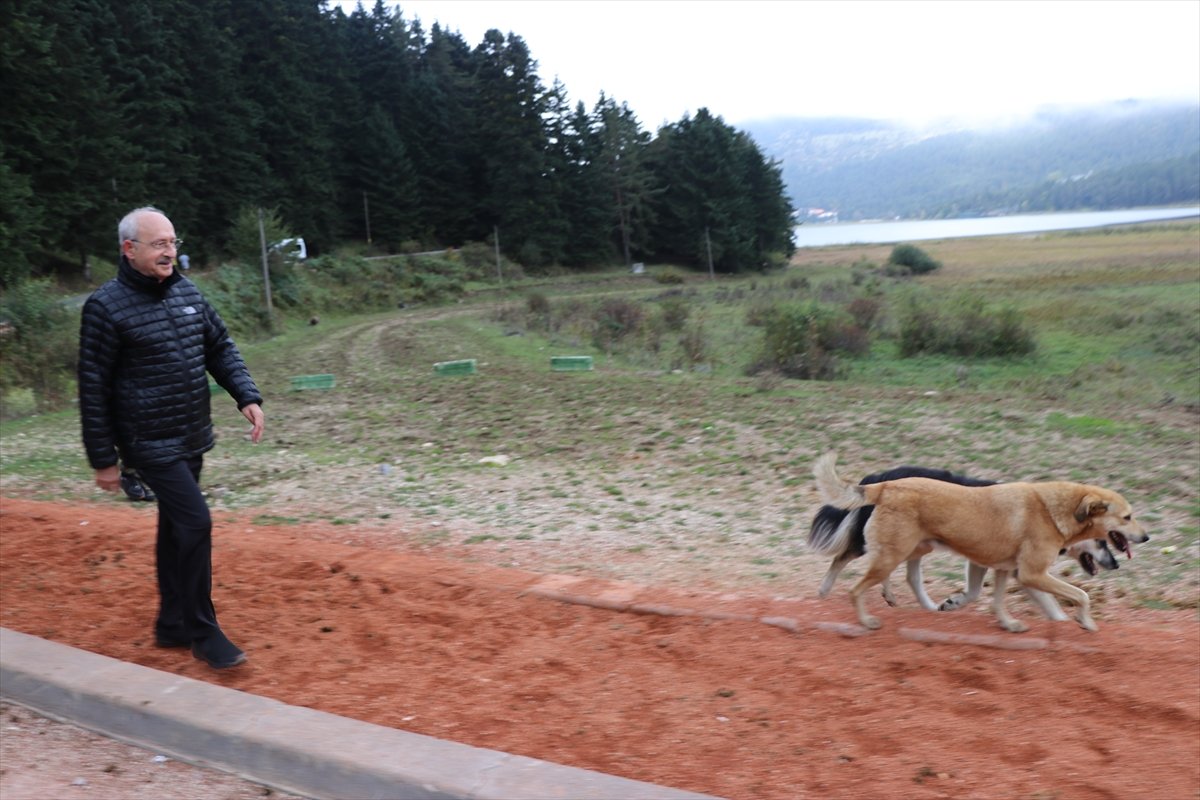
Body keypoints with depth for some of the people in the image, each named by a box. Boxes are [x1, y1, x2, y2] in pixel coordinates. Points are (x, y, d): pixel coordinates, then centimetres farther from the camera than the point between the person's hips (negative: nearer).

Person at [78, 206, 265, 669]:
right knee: (195, 522, -12)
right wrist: (103, 459, -9)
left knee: (176, 530, 15)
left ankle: (172, 626, 29)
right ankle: (203, 632, 2)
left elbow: (221, 349, 12)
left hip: (192, 440, 7)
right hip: (151, 444, -7)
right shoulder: (107, 306, -12)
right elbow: (94, 388, -10)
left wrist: (247, 397, -3)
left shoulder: (187, 293, 6)